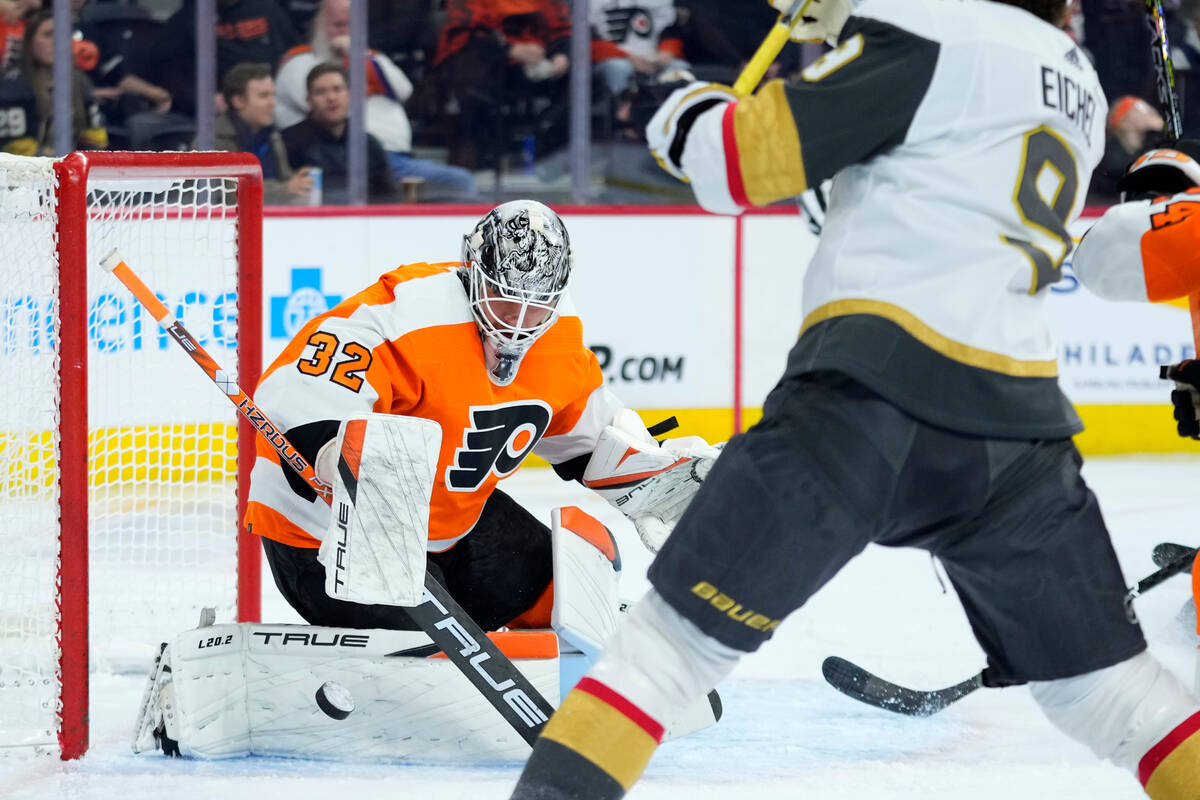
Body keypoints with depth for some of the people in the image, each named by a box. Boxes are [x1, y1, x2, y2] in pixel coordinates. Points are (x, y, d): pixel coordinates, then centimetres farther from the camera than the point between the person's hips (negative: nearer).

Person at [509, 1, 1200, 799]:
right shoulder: (1077, 86, 21)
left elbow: (742, 160, -5)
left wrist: (686, 114, 18)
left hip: (880, 383, -6)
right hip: (1020, 418, 6)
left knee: (680, 631, -2)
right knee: (1103, 679, 17)